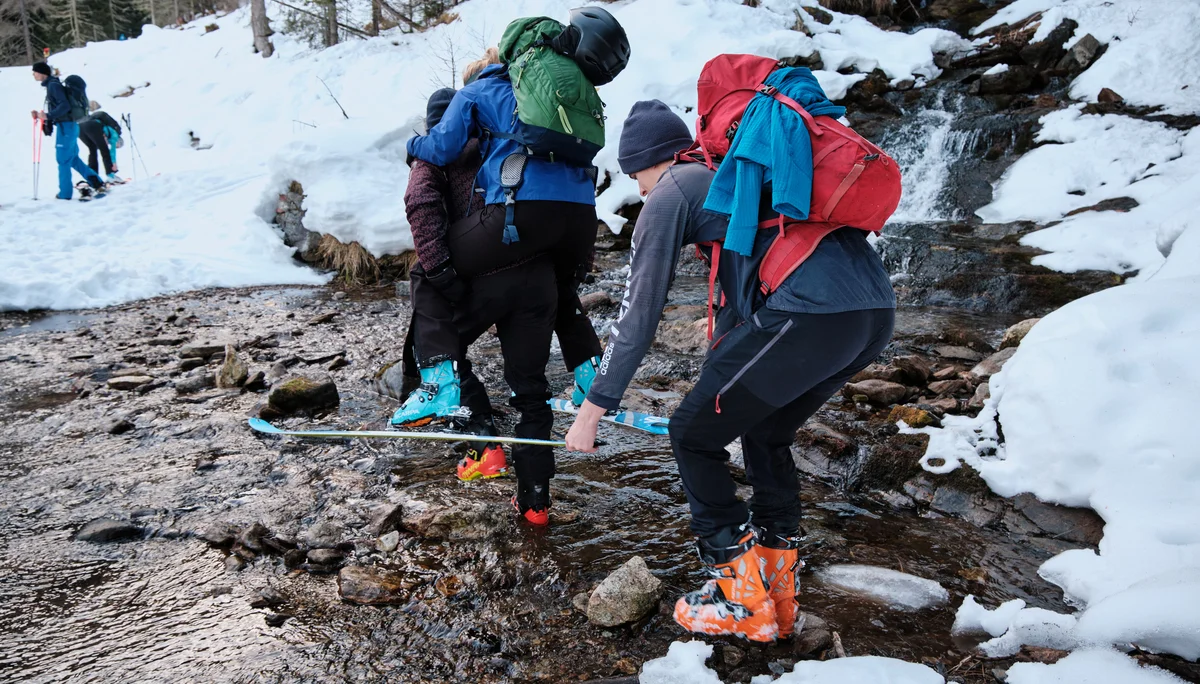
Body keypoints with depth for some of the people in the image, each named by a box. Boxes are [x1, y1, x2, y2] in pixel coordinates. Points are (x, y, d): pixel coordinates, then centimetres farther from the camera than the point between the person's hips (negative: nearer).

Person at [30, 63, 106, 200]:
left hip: (66, 126, -10)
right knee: (73, 158, 15)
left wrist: (48, 116, -21)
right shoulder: (52, 84, 17)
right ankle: (97, 183, 12)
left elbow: (65, 105, -22)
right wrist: (40, 115, 12)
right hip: (69, 126, 10)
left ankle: (65, 193, 4)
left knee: (63, 159, -2)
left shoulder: (53, 85, -13)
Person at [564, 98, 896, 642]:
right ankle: (778, 591, 31)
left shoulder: (670, 194, 7)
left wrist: (593, 409, 12)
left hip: (807, 315, -9)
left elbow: (638, 316, 5)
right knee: (767, 436, 27)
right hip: (876, 311, 9)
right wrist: (721, 383, 46)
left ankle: (742, 601, 15)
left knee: (692, 436, 9)